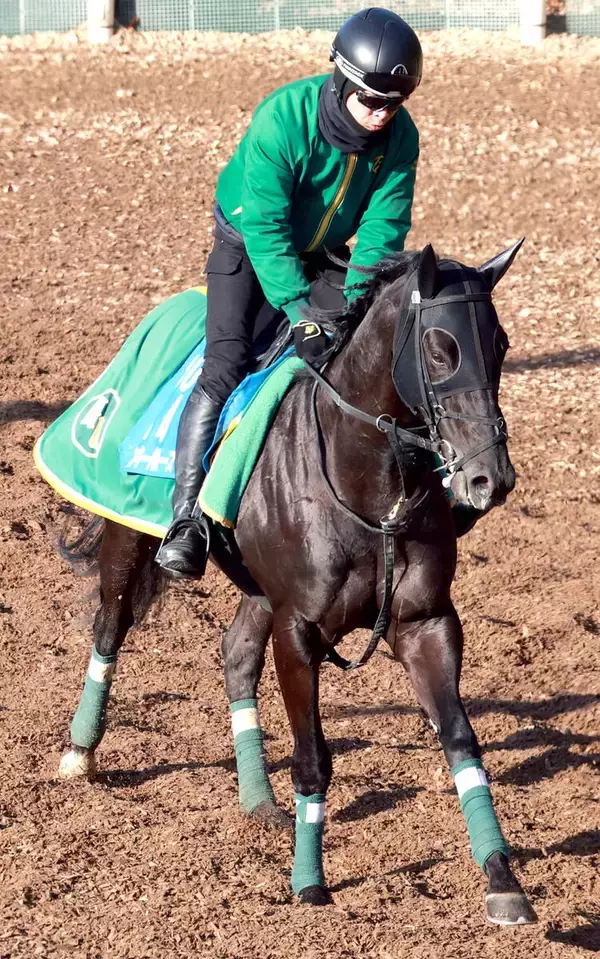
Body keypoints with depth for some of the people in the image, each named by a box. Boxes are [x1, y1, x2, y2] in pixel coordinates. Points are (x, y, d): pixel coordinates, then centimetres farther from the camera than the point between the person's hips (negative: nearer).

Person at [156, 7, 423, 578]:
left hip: (323, 255, 5)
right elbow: (266, 229, -31)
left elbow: (382, 231, -14)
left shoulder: (399, 137, -17)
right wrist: (302, 316, -38)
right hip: (248, 250, -5)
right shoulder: (282, 119, -32)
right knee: (226, 365, -23)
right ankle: (186, 519, -26)